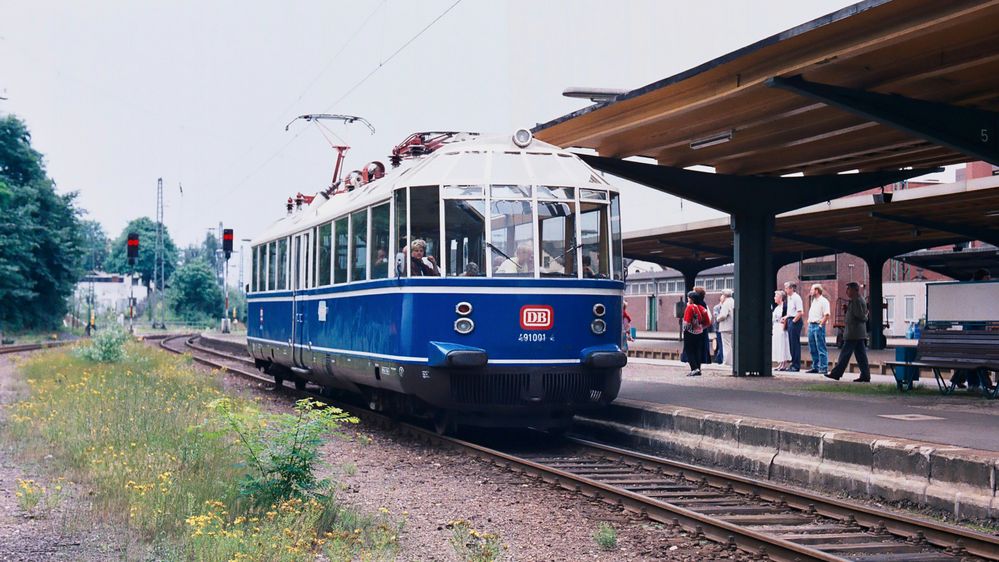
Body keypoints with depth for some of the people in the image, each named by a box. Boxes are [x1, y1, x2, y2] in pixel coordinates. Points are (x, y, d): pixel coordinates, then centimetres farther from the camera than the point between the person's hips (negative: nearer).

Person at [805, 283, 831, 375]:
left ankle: (823, 368, -6)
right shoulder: (814, 301, 19)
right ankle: (815, 367, 19)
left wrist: (820, 325, -18)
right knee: (812, 348, 12)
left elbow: (826, 315, -16)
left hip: (818, 326, -9)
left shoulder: (824, 301, -8)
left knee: (821, 348, -7)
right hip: (811, 325, 9)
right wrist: (809, 324, 14)